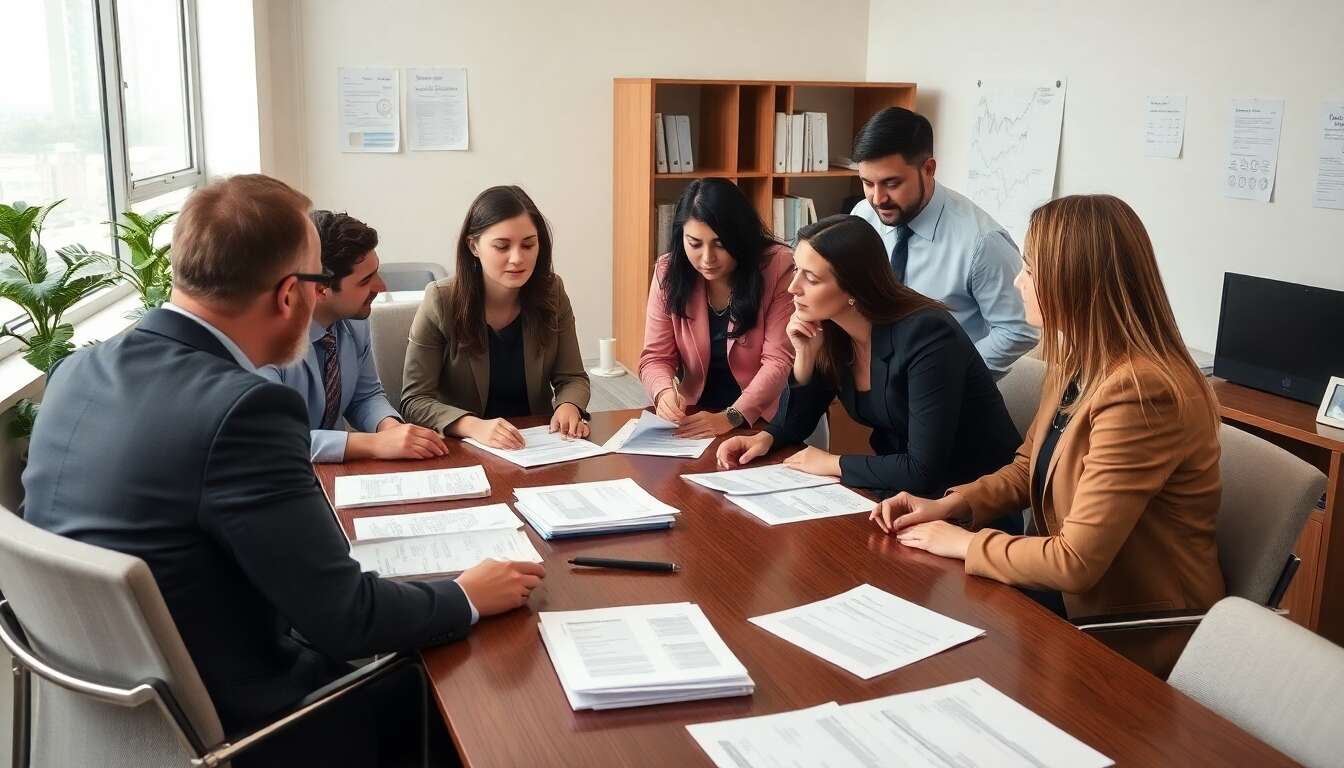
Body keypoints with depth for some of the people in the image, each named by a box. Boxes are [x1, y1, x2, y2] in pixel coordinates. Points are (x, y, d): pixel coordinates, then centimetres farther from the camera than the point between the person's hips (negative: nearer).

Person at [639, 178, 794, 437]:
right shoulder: (669, 271, -4)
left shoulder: (778, 267, -12)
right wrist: (664, 392, -23)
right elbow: (655, 358, -1)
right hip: (693, 416, 2)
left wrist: (731, 417, -26)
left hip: (761, 421, -1)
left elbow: (778, 360, -14)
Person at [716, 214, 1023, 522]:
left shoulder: (926, 335, -26)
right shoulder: (829, 331, -5)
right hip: (899, 491, 6)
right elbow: (793, 424, 5)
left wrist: (832, 464, -18)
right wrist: (804, 356, -12)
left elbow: (924, 470, -29)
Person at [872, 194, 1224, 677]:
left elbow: (1076, 562, -28)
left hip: (1135, 637, -7)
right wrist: (950, 504, 0)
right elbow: (1029, 468, 16)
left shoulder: (1140, 393, -28)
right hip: (1076, 596, 7)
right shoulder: (1076, 364, 1)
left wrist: (964, 543, -14)